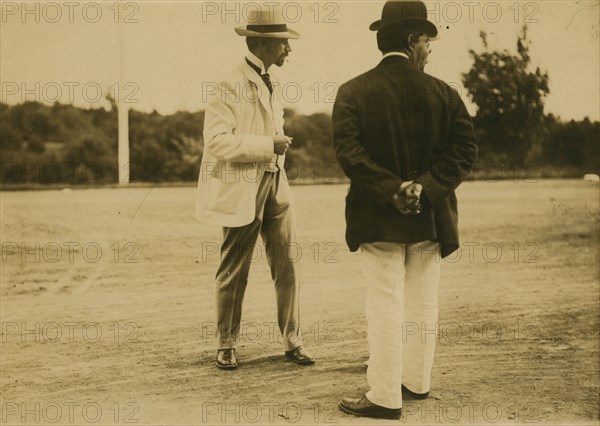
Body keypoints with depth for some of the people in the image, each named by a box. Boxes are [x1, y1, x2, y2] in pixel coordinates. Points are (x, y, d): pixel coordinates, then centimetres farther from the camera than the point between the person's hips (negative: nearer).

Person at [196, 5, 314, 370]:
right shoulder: (230, 85, -12)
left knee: (287, 265, 4)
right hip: (242, 189, -7)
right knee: (235, 272, 5)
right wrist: (268, 145, -19)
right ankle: (227, 345, 19)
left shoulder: (271, 85, 15)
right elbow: (217, 142, -20)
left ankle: (293, 341, 14)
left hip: (276, 184, 7)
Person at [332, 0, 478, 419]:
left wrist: (392, 191, -16)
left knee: (386, 306, 1)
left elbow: (348, 151, -15)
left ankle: (385, 397, 5)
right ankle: (417, 381, 28)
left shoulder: (353, 92, -4)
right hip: (430, 218, 2)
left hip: (377, 217, -2)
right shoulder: (443, 93, 0)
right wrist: (425, 188, -12)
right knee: (422, 303, 16)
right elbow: (465, 149, -7)